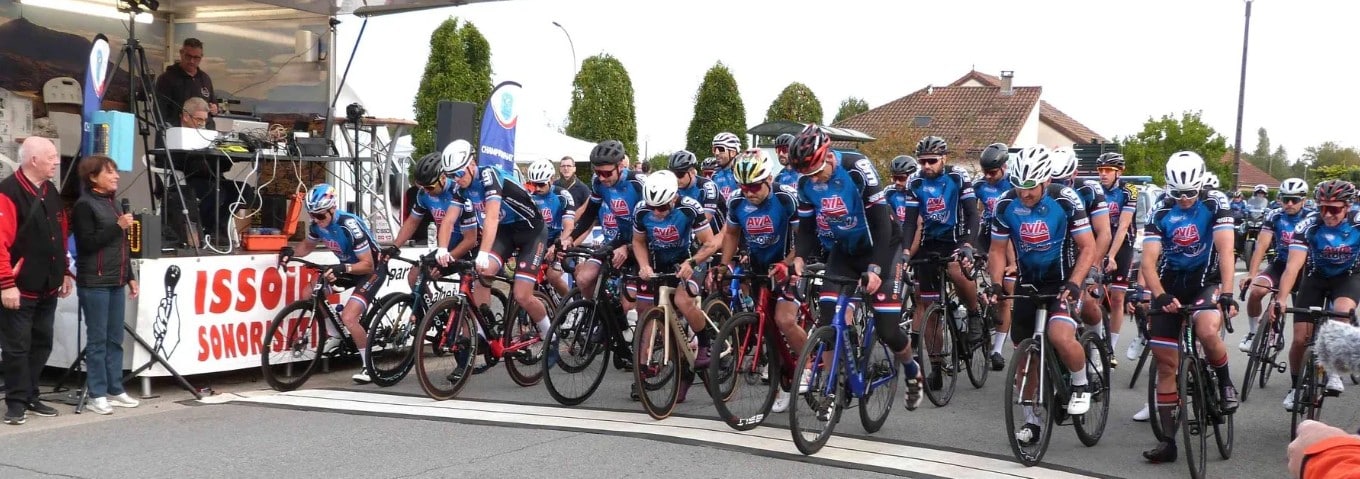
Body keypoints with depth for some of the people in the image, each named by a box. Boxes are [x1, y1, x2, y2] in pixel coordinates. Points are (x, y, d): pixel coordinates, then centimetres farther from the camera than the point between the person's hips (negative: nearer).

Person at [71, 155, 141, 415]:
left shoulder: (112, 203, 17)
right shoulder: (84, 205, -7)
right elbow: (87, 244, -15)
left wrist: (130, 276, 19)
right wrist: (118, 226, -17)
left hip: (115, 282, 8)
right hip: (94, 283, -8)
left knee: (115, 338, 9)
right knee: (97, 339, -4)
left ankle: (115, 390, 15)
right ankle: (97, 394, 1)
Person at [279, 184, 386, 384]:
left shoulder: (349, 225, -31)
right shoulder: (317, 224, -10)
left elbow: (367, 264, -29)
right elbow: (308, 245, 11)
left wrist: (342, 269, -45)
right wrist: (291, 252, -10)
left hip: (372, 269, -8)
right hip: (348, 266, 8)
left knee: (349, 317, -22)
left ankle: (369, 366, -4)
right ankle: (336, 335, 15)